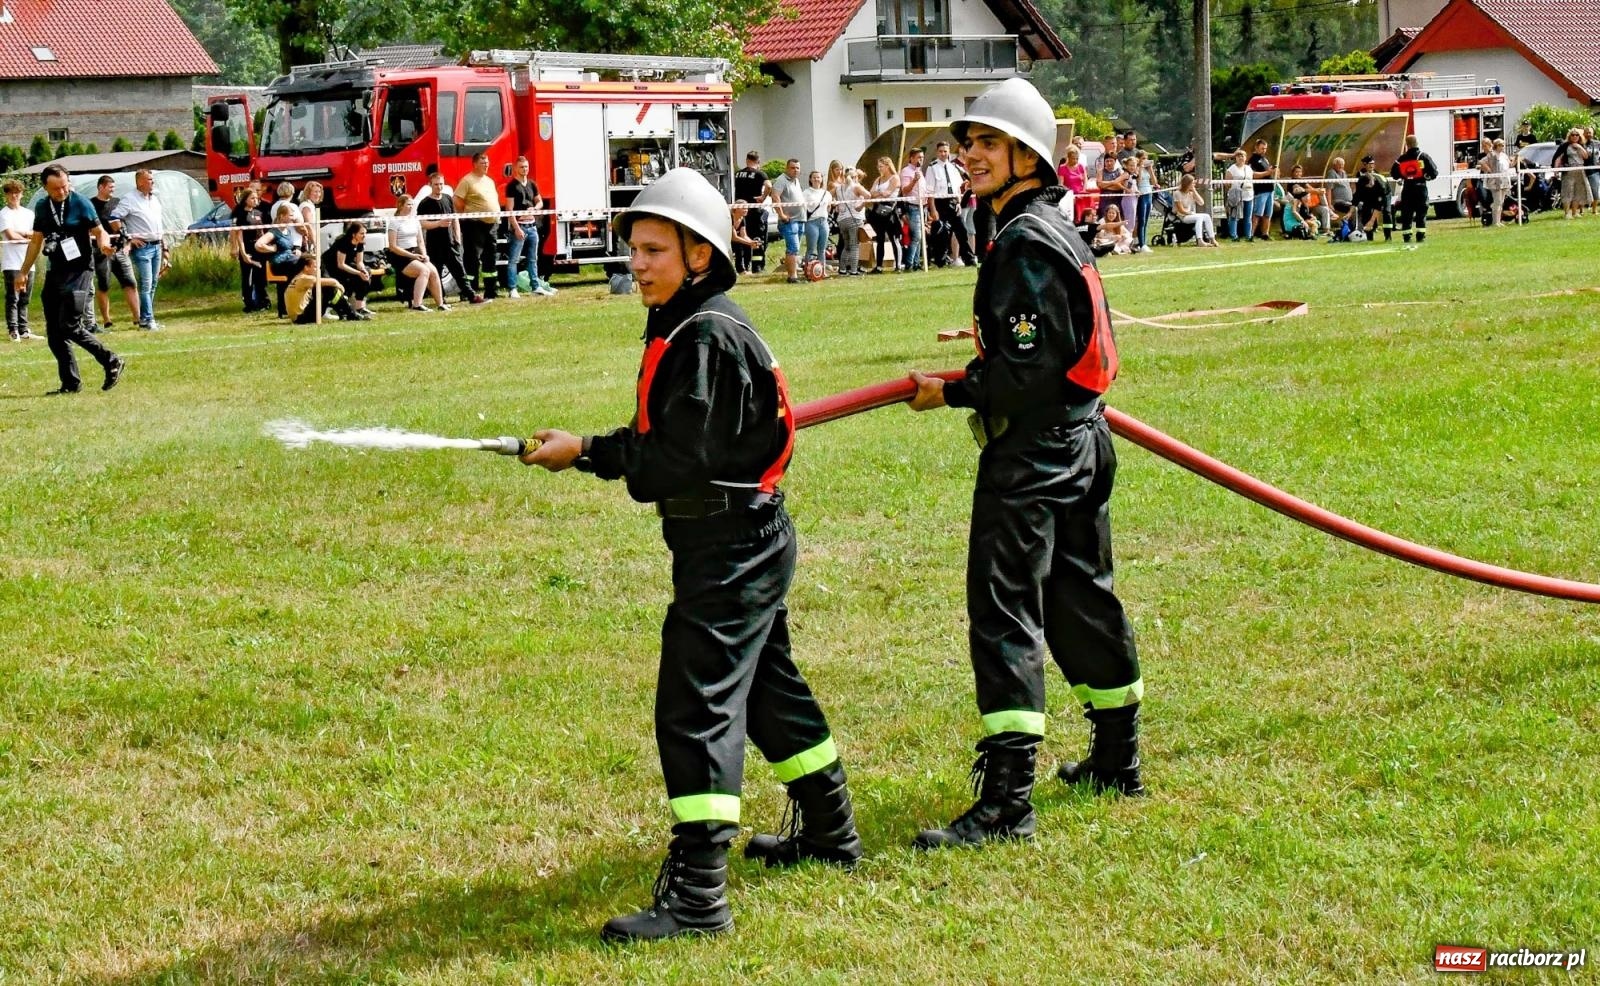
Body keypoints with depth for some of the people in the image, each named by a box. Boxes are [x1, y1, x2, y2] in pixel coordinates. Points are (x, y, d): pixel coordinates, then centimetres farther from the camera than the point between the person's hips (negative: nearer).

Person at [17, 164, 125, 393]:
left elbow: (100, 232, -2)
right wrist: (24, 272, 20)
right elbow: (36, 241, 19)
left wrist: (104, 243, -25)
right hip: (55, 272, 6)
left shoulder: (80, 203, -6)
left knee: (69, 326, -17)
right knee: (54, 332, 3)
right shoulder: (42, 208, 9)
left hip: (79, 270, -6)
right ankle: (70, 383, 10)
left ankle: (112, 362, -3)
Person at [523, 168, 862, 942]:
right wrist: (592, 451, -2)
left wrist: (587, 454, -16)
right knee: (767, 688, 22)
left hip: (732, 548, -11)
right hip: (745, 545, 11)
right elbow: (665, 441, 13)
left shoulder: (711, 336, -19)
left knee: (696, 703, -13)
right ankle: (830, 833, 39)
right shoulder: (681, 328, 12)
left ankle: (697, 895, -14)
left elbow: (681, 458, -24)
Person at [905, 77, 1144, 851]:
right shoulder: (1058, 229, 13)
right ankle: (1117, 761, 32)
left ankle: (1007, 802, -16)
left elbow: (1028, 370, -23)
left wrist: (950, 393, -15)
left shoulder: (1026, 241, -18)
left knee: (1005, 611, -12)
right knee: (1082, 598, 20)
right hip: (1079, 438, 11)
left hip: (1031, 451, -11)